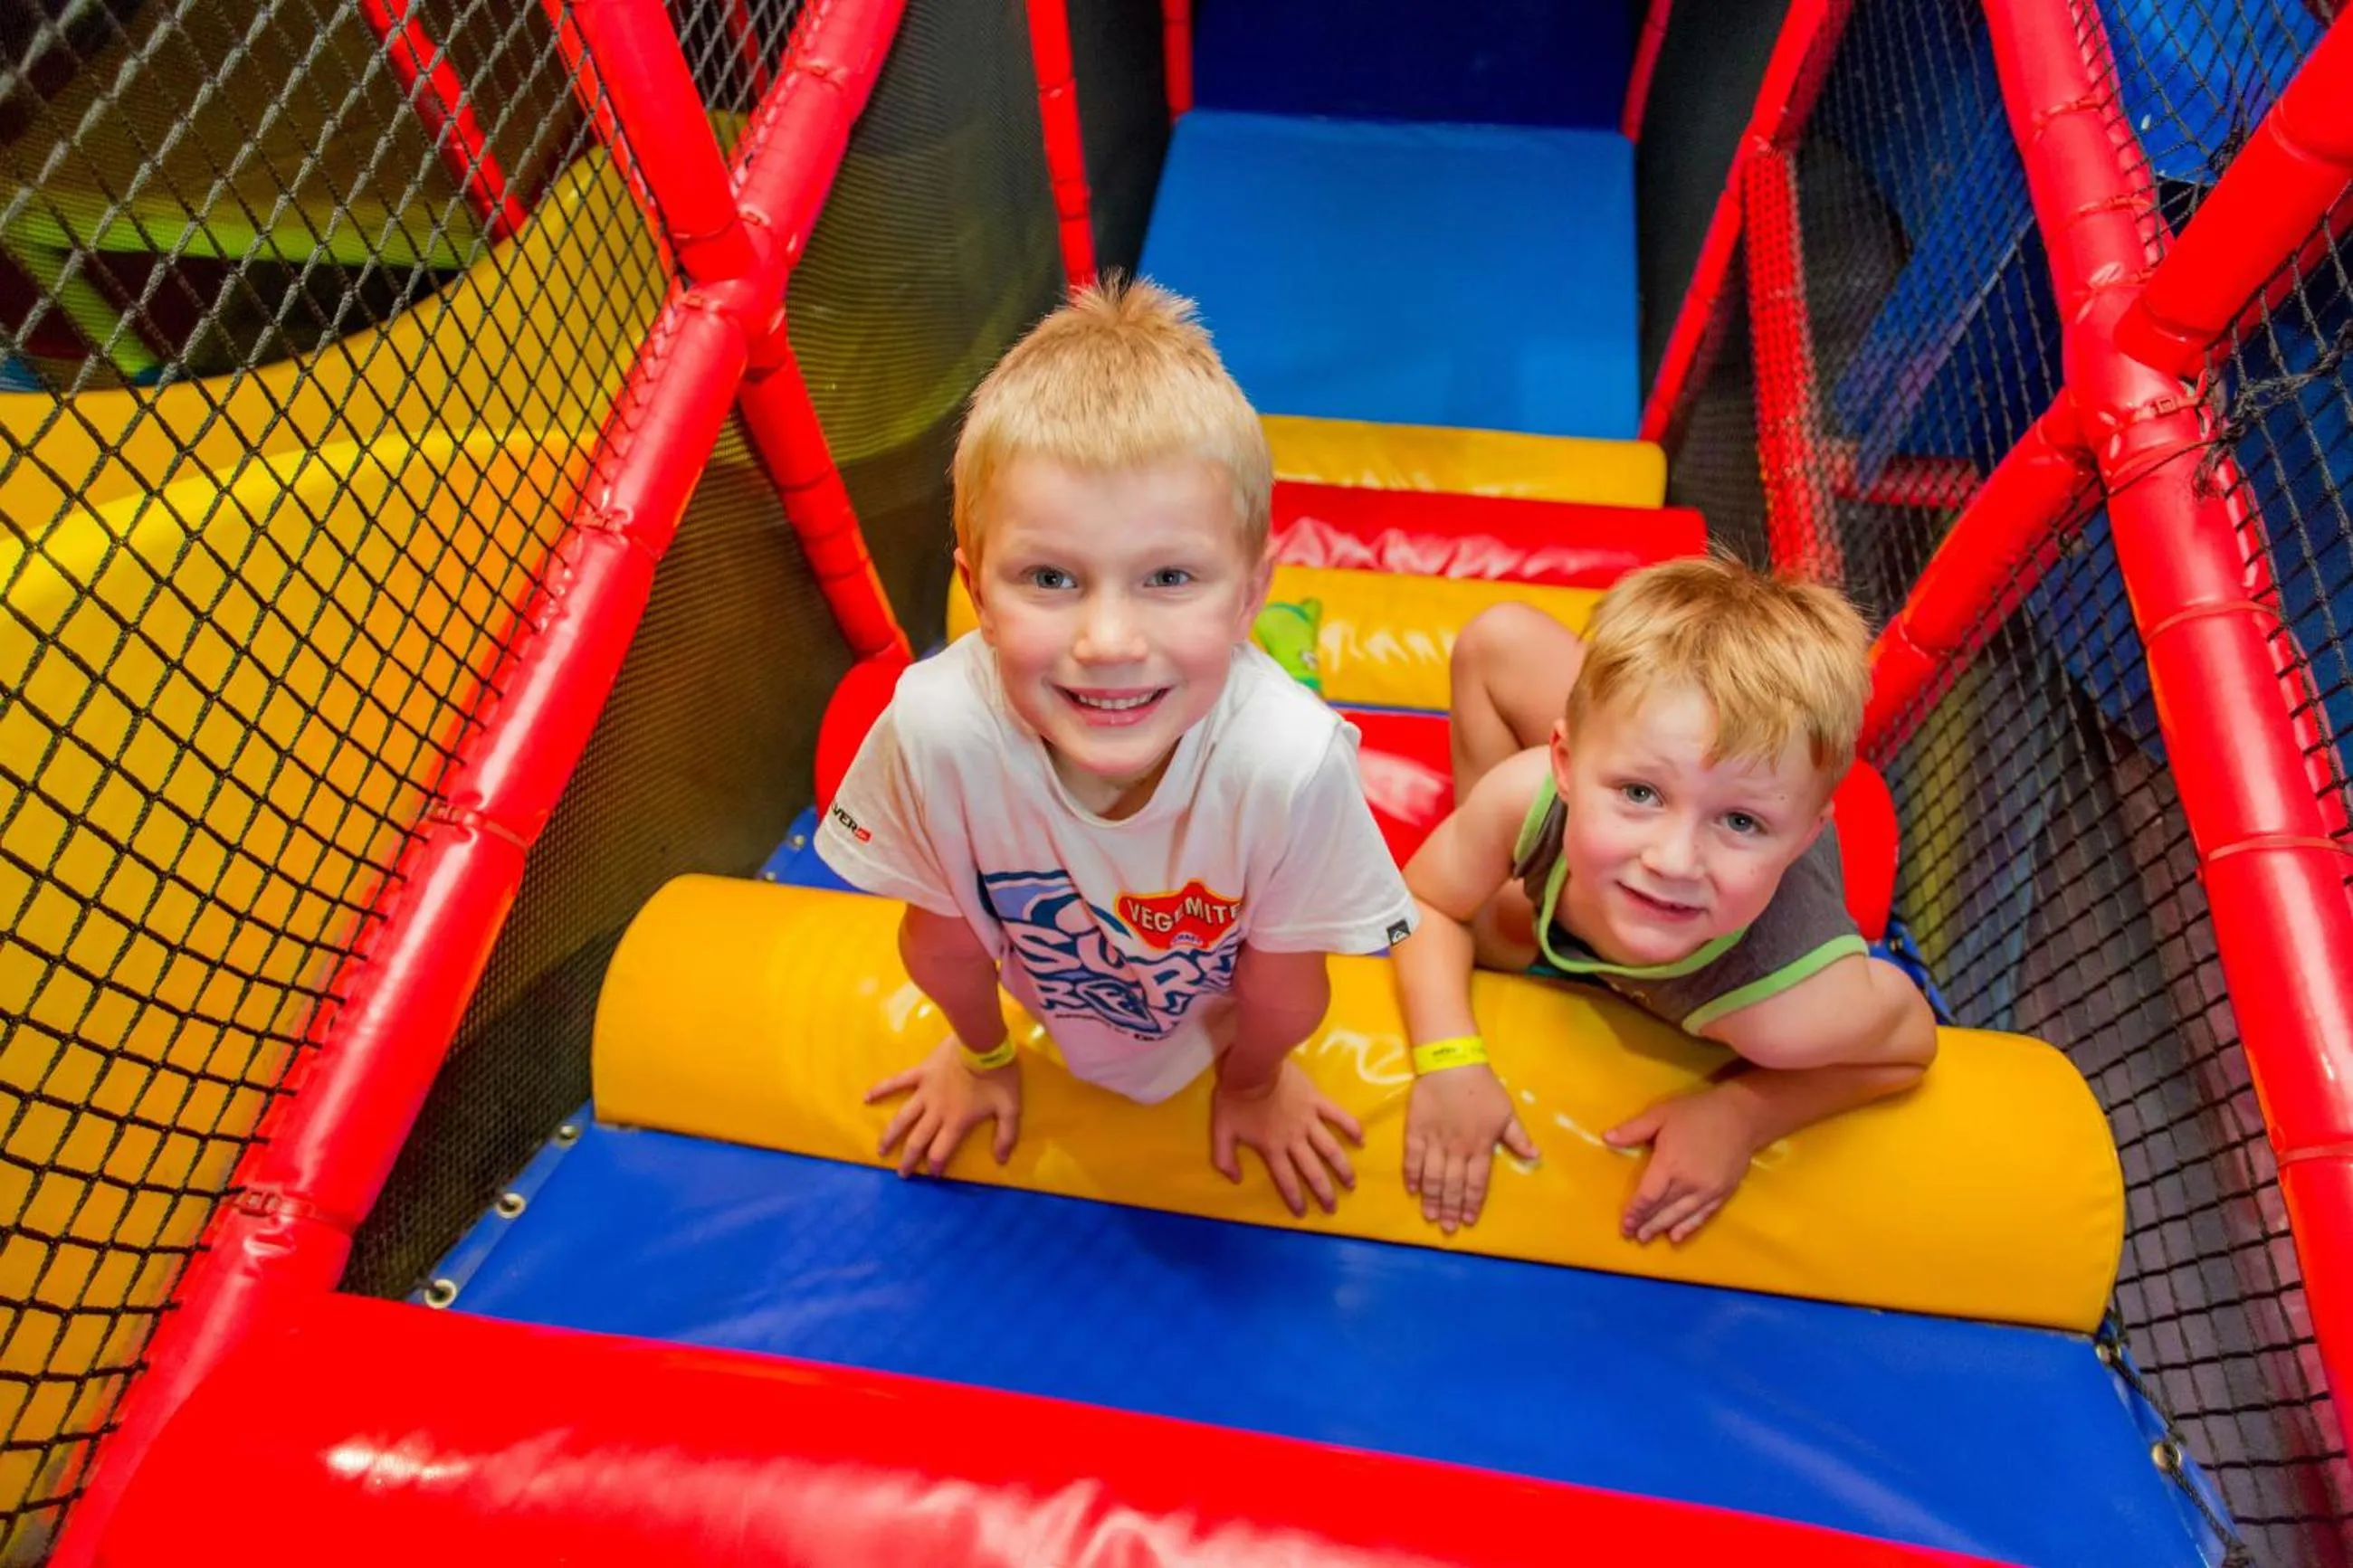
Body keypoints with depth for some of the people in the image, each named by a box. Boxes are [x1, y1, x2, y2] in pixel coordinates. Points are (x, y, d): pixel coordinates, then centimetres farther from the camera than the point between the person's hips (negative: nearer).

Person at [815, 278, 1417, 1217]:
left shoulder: (1290, 758, -44)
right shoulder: (937, 727, -41)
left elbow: (1283, 980, -20)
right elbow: (942, 935, -17)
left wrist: (1254, 1081, -2)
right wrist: (981, 1055, 2)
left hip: (1215, 1009, -1)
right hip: (1046, 990, 1)